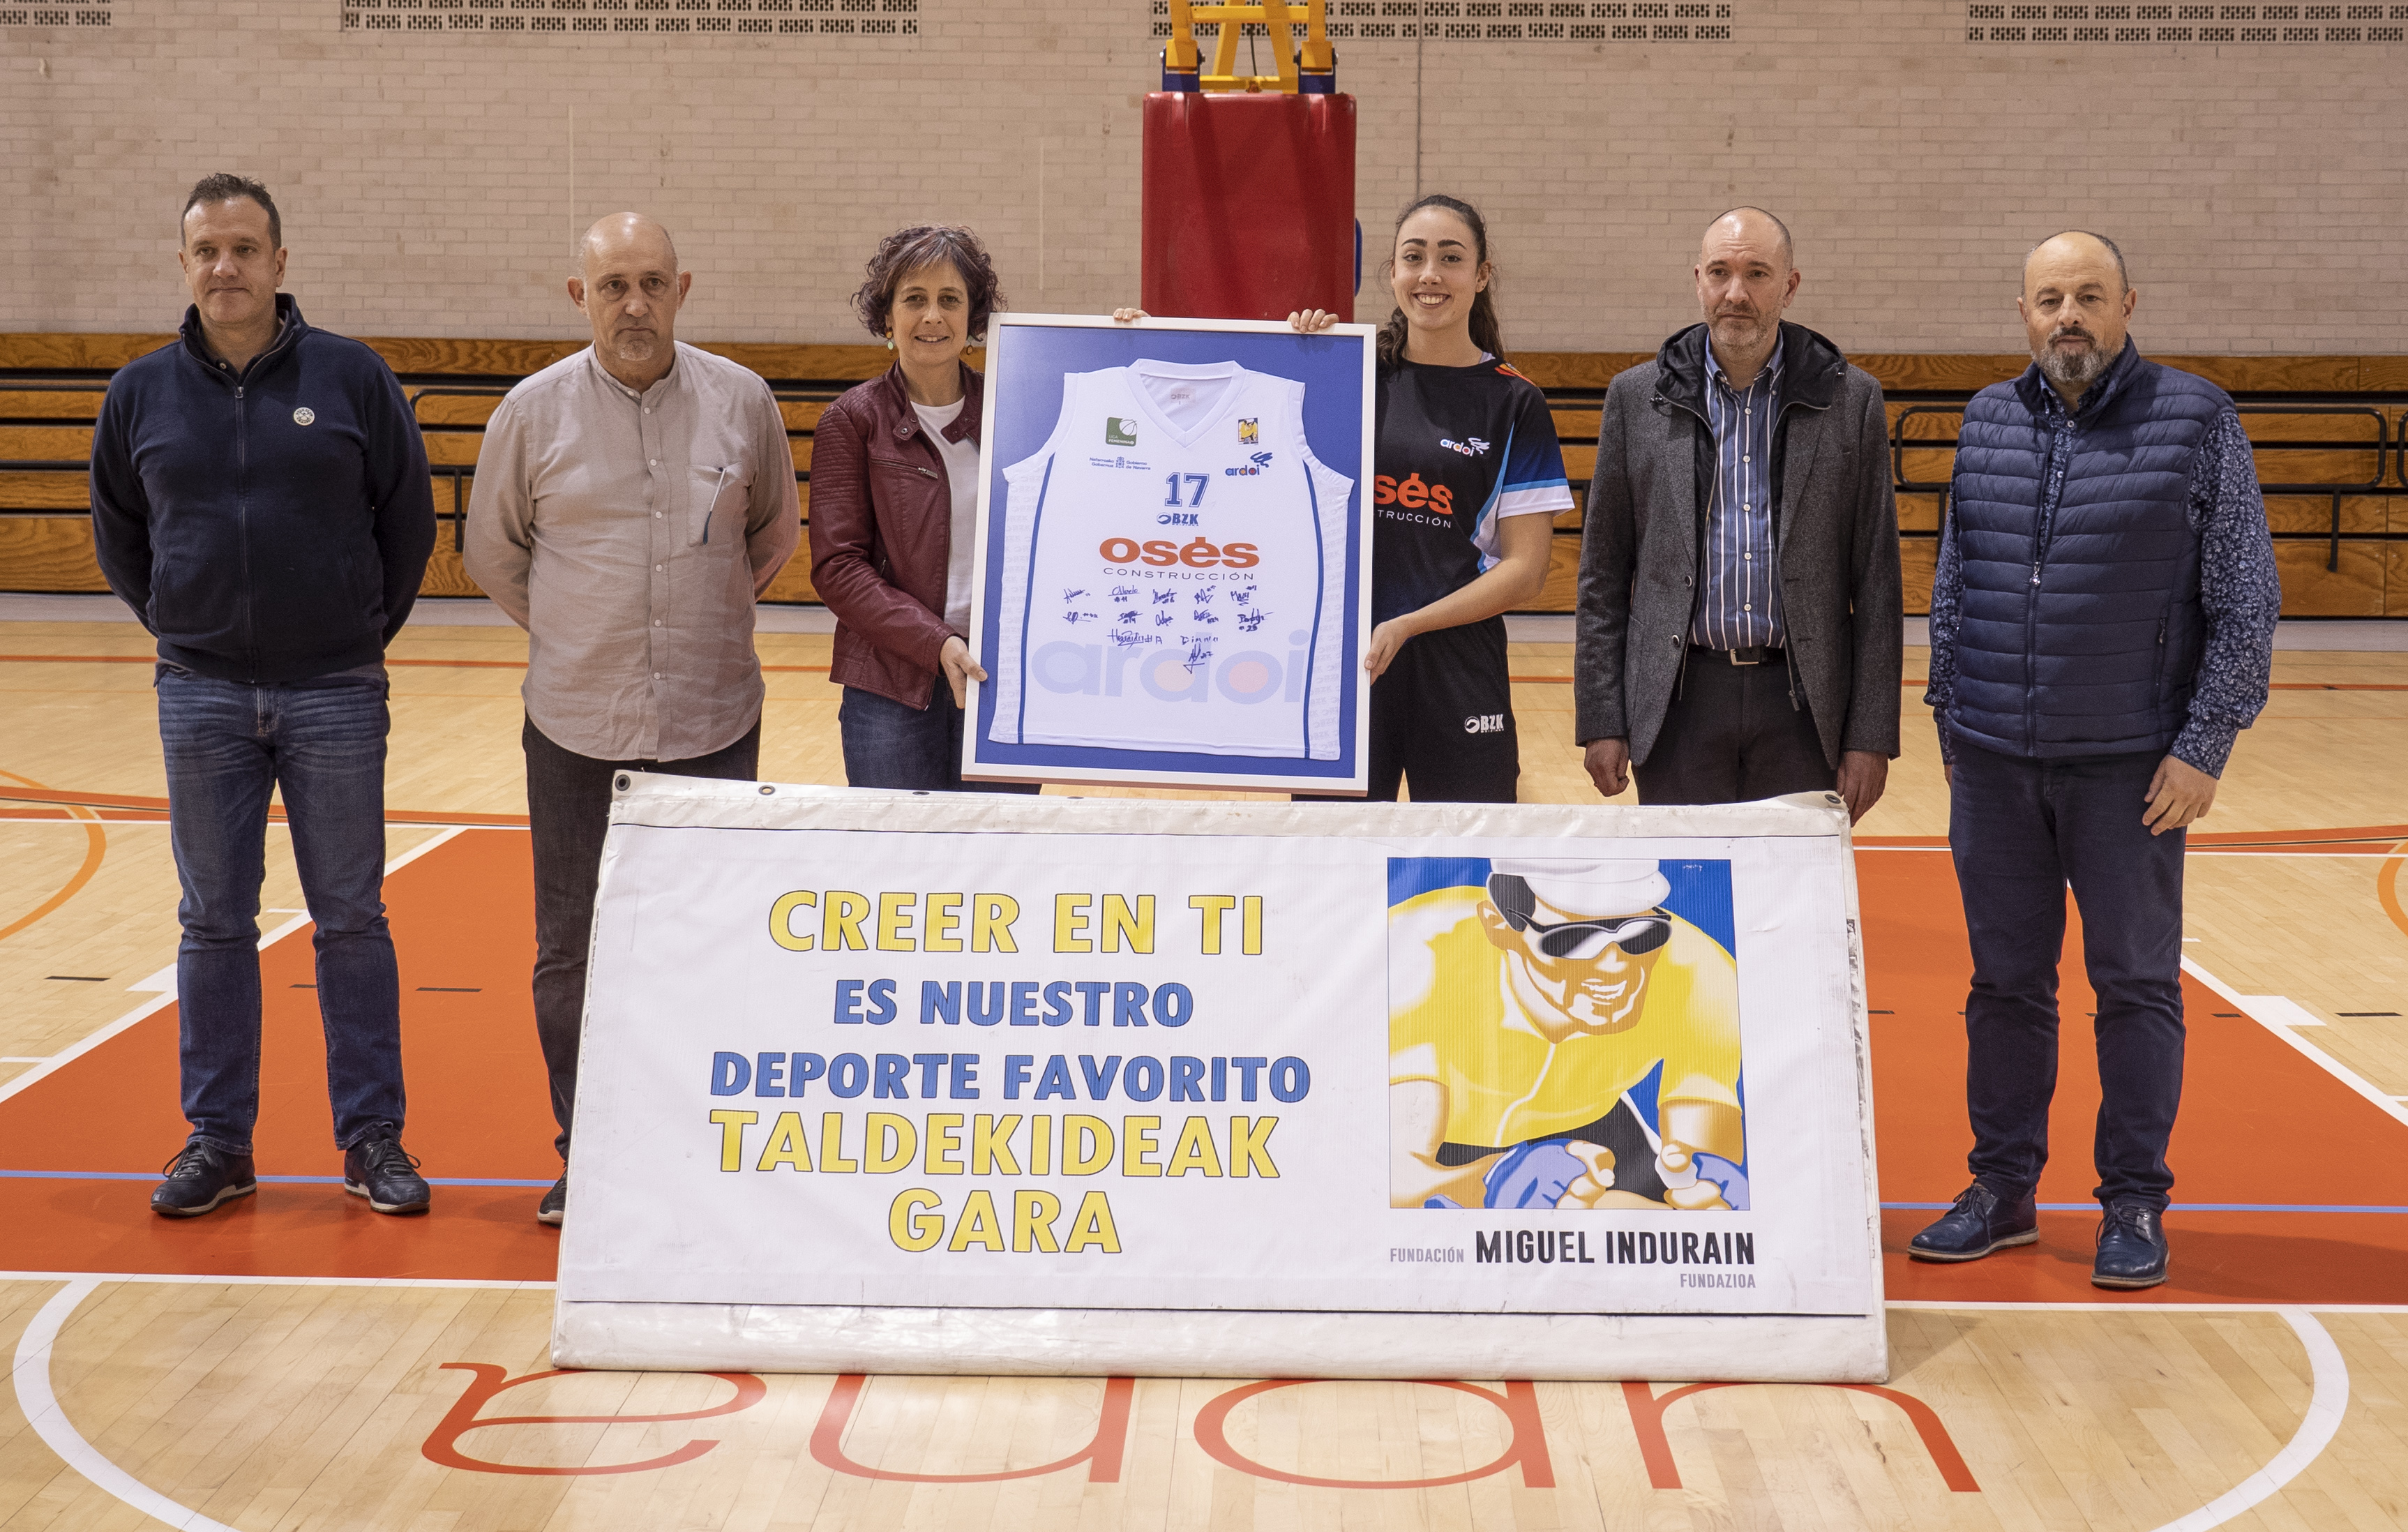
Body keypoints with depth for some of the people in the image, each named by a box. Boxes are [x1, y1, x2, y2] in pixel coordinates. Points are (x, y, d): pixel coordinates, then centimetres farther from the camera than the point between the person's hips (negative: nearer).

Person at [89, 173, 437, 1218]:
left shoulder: (353, 378, -2)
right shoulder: (141, 395, 4)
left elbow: (408, 518, 6)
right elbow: (117, 538, 16)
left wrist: (365, 631, 7)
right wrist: (181, 627, 12)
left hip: (336, 697, -2)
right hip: (201, 698, 2)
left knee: (351, 919, 4)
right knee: (214, 924, 7)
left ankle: (372, 1139, 12)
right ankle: (217, 1141, 16)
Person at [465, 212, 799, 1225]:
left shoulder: (741, 403, 0)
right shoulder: (534, 411, -1)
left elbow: (776, 533, 16)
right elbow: (493, 552, 13)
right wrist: (569, 635, 12)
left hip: (713, 723, 0)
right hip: (577, 728, 0)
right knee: (571, 952, 6)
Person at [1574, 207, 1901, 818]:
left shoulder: (1850, 401, 4)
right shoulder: (1638, 399, 5)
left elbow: (1876, 581, 3)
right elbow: (1603, 577, 6)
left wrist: (1870, 736, -2)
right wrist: (1601, 721, 0)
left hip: (1803, 701, 0)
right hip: (1679, 699, 0)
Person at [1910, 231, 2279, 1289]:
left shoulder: (2197, 421, -4)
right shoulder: (1986, 425, 7)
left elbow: (2246, 601, -4)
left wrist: (2204, 748, -9)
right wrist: (1949, 718, 9)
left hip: (2129, 765, -3)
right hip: (1992, 763, 3)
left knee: (2136, 984, 4)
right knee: (2006, 981, 10)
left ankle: (2135, 1204, 15)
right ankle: (2003, 1191, 21)